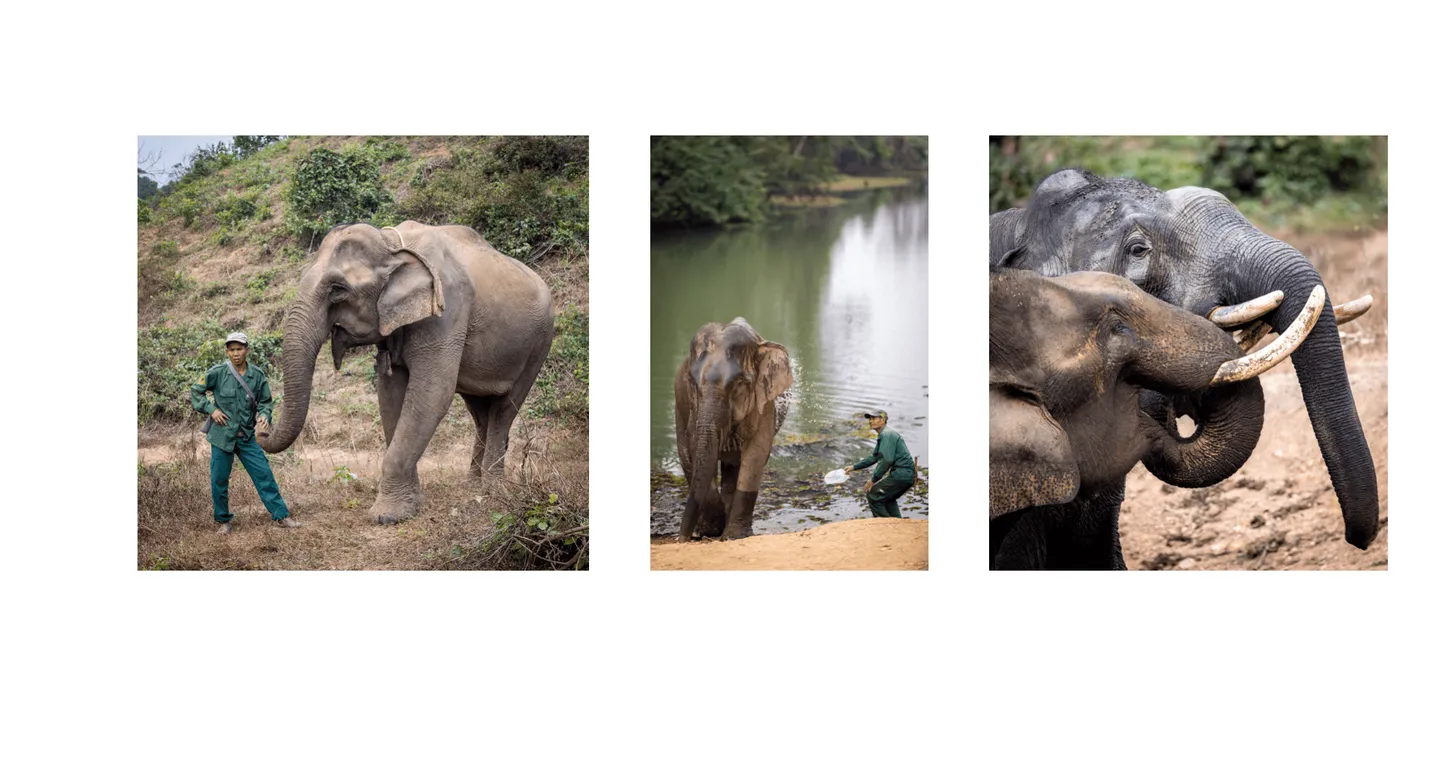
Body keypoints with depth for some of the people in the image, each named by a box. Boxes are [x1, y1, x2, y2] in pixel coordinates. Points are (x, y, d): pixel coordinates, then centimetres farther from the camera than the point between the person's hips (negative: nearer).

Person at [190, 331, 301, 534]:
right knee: (219, 479, 4)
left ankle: (281, 516, 4)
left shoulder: (257, 375, 0)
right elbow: (195, 391, 5)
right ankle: (224, 520, 21)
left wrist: (264, 416, -11)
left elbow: (264, 402, 10)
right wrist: (211, 409, -7)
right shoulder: (217, 373, -6)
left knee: (264, 475, -1)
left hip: (247, 436, 2)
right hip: (222, 434, -2)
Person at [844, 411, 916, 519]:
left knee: (872, 495, -6)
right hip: (908, 475, 11)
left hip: (901, 474, -11)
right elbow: (874, 458, 31)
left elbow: (887, 460, -22)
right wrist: (854, 467, 30)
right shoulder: (882, 435, 22)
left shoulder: (887, 434, -12)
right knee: (888, 498, 30)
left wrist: (873, 479, -17)